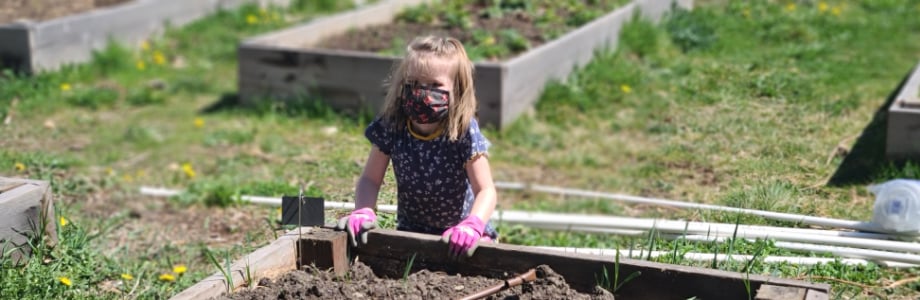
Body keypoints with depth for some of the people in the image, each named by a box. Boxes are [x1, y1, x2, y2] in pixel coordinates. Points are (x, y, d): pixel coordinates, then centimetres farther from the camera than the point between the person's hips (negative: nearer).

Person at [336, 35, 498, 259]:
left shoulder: (464, 133, -19)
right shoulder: (391, 127, -11)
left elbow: (485, 190, -19)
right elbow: (370, 179, -3)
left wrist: (472, 226, -37)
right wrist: (364, 212, -23)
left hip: (458, 233, -2)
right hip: (410, 230, 3)